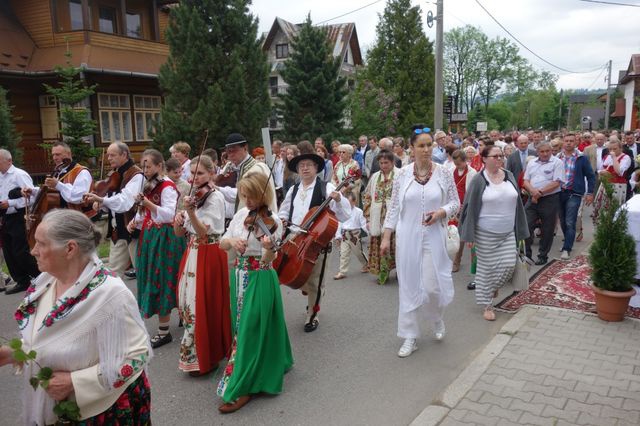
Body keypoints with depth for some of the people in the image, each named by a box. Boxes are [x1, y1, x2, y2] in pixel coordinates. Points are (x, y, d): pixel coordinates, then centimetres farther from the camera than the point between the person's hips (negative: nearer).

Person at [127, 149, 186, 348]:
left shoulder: (167, 187, -12)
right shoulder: (150, 186, 14)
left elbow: (169, 214, -24)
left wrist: (147, 203, -30)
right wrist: (135, 221, 2)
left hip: (163, 239, -9)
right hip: (149, 237, 9)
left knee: (159, 281, -5)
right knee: (150, 280, 14)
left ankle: (163, 331, 4)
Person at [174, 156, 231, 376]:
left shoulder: (215, 197, -12)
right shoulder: (193, 196, 10)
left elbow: (204, 232, -22)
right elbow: (179, 233, 9)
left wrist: (190, 212, -35)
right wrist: (179, 220, -11)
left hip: (209, 256, -8)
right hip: (192, 254, 8)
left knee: (203, 305, -3)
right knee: (188, 300, 13)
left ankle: (206, 358, 11)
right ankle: (194, 351, 32)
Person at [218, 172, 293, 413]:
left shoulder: (272, 222, -15)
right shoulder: (241, 214, 4)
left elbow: (267, 261, -21)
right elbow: (222, 244, 4)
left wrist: (268, 248, -43)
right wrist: (232, 240, -18)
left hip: (260, 281, -7)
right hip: (239, 277, 7)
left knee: (250, 330, -5)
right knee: (241, 328, 18)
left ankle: (244, 388, 6)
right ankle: (271, 366, 38)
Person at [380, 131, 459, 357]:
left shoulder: (444, 173, -1)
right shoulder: (403, 174, 0)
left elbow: (455, 202, 6)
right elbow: (394, 207, 2)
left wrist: (441, 212, -15)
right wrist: (386, 237, 0)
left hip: (434, 238, 0)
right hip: (407, 237, 1)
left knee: (432, 286, -3)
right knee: (409, 286, 5)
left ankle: (436, 317, 34)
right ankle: (410, 337, 19)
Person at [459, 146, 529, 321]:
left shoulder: (509, 176, 5)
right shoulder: (479, 180, -9)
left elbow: (517, 203, 11)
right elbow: (470, 207, -8)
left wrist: (520, 230, 11)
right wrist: (469, 235, -10)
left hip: (508, 233, 4)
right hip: (485, 233, -4)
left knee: (509, 265, 1)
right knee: (487, 268, 4)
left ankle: (493, 286, 32)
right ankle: (487, 305, 19)